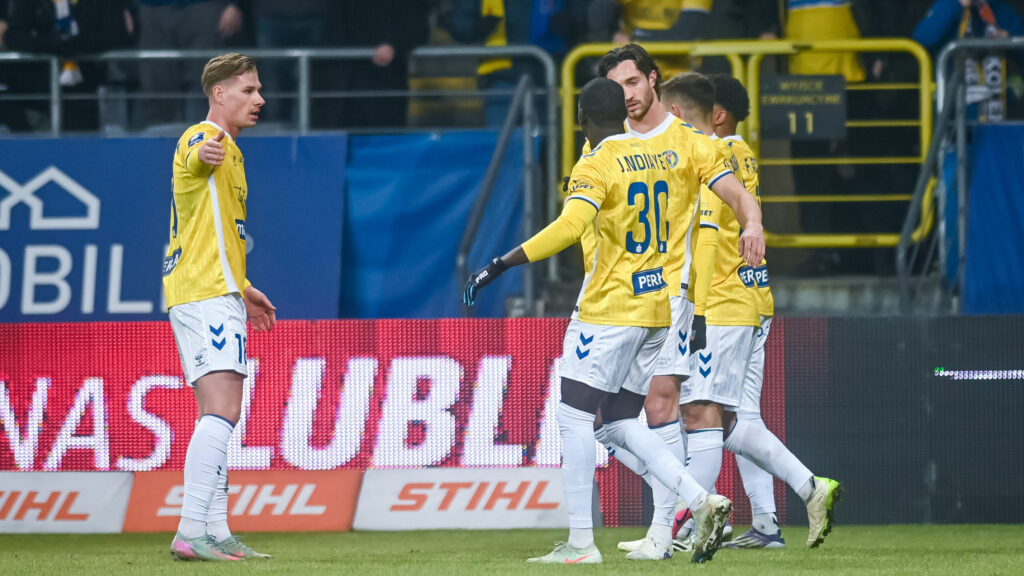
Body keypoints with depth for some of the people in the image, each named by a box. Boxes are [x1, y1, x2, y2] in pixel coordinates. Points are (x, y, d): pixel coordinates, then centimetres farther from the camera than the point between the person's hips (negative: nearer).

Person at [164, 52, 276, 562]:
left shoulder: (227, 151, 23)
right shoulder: (203, 138, -9)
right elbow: (197, 157, -36)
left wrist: (241, 289, 35)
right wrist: (207, 152, -60)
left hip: (216, 294, 11)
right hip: (205, 295, -11)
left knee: (220, 419, 11)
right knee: (221, 412, -19)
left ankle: (215, 533, 12)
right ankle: (192, 531, -26)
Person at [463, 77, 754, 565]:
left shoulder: (595, 167, -12)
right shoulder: (657, 160, 13)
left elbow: (569, 227, -26)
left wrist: (500, 266, -26)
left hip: (609, 308, -8)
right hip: (657, 308, 8)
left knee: (575, 418, -3)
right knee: (621, 424, 13)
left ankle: (580, 542, -6)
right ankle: (702, 503, -1)